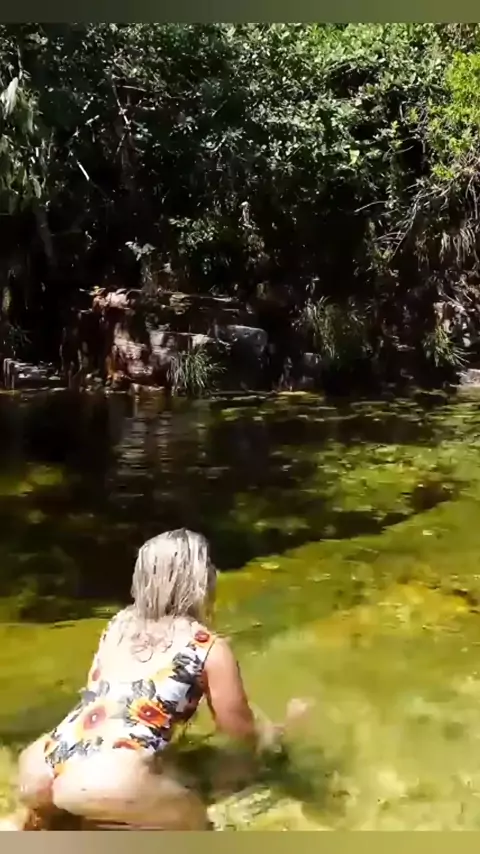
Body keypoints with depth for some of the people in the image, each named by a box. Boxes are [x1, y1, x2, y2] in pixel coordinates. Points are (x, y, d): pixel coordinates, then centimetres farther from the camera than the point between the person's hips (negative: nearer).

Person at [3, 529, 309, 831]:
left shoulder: (119, 624, 18)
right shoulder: (211, 649, 4)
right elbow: (241, 729, 16)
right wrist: (273, 730, 39)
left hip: (45, 768, 7)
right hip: (110, 784, -7)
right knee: (192, 821, 19)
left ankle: (29, 822, 14)